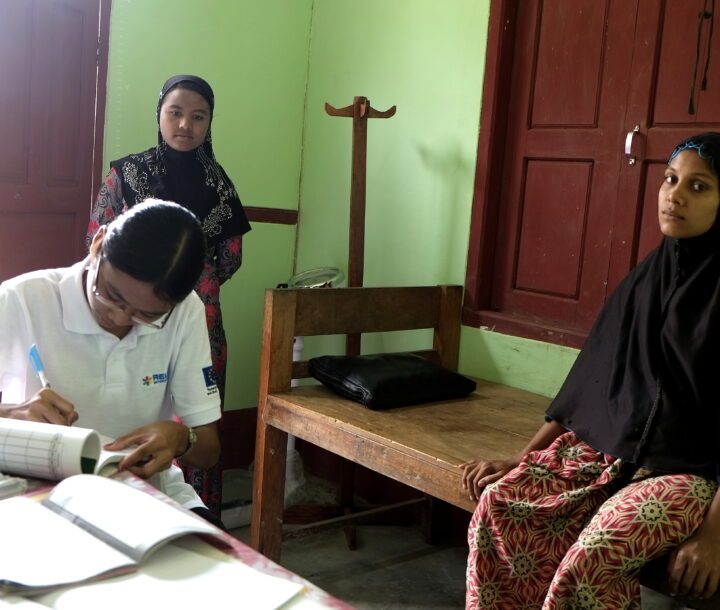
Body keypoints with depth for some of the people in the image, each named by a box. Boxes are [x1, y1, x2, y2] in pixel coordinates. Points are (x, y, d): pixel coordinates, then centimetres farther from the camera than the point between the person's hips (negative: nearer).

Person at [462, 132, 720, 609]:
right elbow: (591, 379, 12)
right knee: (499, 504, -19)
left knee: (592, 556, -31)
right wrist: (520, 459, 8)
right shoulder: (648, 275, 11)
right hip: (604, 446, 6)